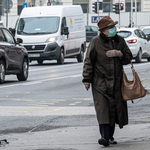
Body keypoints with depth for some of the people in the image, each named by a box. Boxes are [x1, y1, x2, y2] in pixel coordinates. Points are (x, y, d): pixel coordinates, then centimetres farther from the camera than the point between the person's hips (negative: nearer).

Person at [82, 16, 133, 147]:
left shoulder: (120, 41, 7)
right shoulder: (96, 42, -4)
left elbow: (129, 57, 11)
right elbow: (88, 61, -2)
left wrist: (119, 54, -10)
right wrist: (87, 79, -5)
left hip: (116, 82, 4)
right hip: (100, 82, -4)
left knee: (113, 109, 6)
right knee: (102, 108, -14)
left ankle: (110, 136, 17)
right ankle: (105, 136, -19)